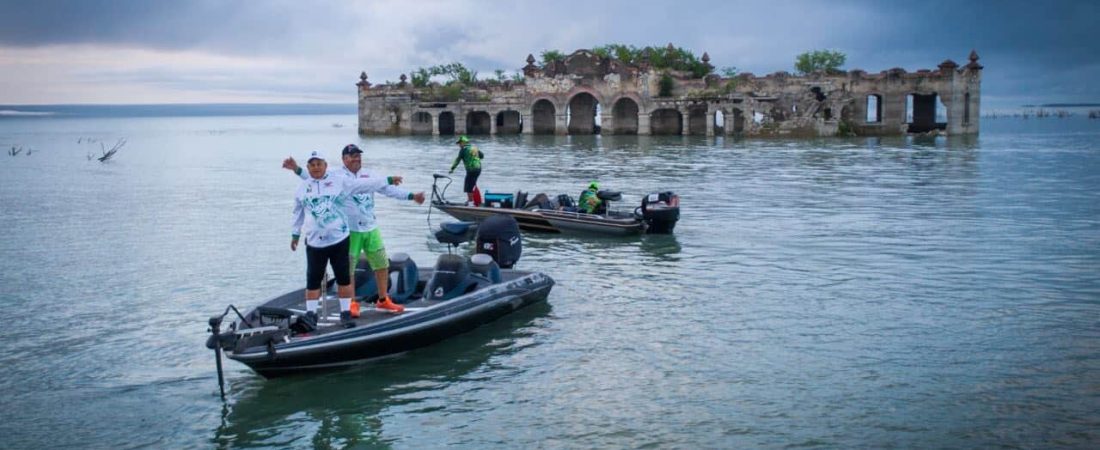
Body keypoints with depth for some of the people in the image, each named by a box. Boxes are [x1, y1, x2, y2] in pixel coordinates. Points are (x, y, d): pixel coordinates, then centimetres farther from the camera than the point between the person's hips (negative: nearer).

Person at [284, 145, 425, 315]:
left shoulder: (369, 175, 7)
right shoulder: (336, 176, -3)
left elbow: (389, 189, 4)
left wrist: (411, 196, -5)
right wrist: (297, 169, -26)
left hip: (371, 228, 4)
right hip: (349, 230, -4)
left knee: (382, 264, 9)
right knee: (348, 268, 1)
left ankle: (383, 300, 23)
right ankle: (352, 304, 13)